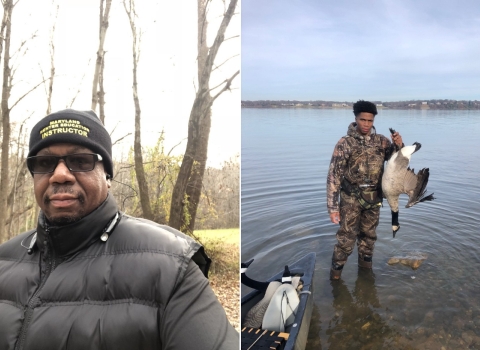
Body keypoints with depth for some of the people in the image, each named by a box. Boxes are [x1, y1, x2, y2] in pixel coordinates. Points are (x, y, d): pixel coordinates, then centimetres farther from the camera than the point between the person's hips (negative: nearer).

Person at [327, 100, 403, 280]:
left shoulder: (381, 141, 0)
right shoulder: (345, 143, -11)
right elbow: (334, 175, -11)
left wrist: (399, 145, -16)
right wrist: (333, 207, -14)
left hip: (374, 197, 4)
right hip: (351, 198, -4)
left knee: (369, 235, 17)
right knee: (347, 237, -3)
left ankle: (365, 266, 36)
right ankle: (336, 270, 16)